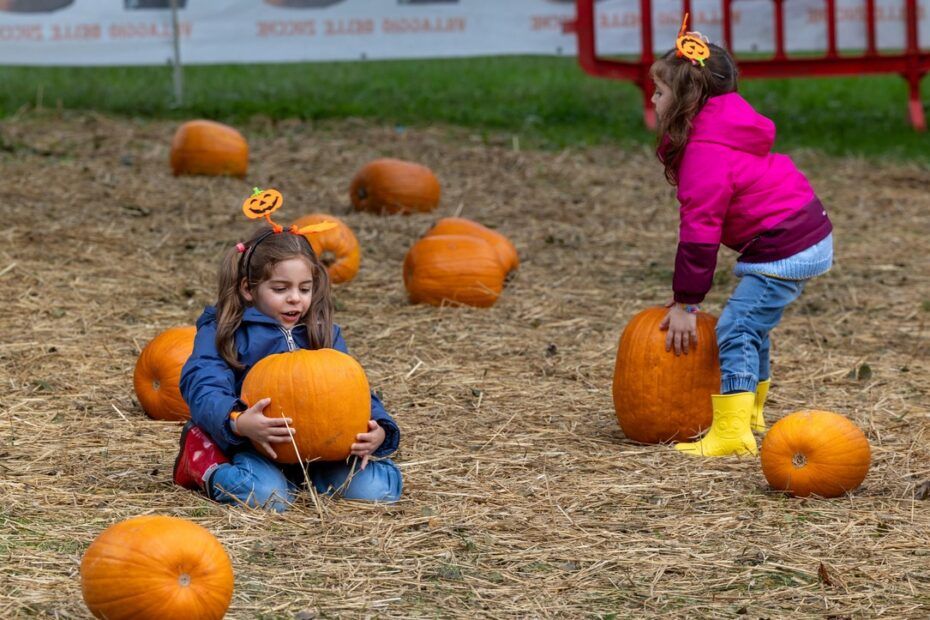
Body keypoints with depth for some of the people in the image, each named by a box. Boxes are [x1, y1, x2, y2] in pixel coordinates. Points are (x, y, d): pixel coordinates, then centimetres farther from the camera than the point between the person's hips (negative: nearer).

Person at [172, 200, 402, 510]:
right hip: (246, 444, -4)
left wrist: (378, 430, -17)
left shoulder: (323, 334, 14)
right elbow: (204, 388, -15)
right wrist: (237, 422, -38)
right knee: (266, 495, -36)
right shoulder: (220, 333, 0)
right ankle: (204, 467, -5)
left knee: (378, 486, -19)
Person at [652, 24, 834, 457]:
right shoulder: (722, 131, 14)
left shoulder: (705, 153, -20)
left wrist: (685, 305, -14)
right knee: (751, 329, 22)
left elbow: (699, 231, -20)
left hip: (785, 250, -11)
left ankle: (731, 434, -13)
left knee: (736, 330, -10)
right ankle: (749, 414, 37)